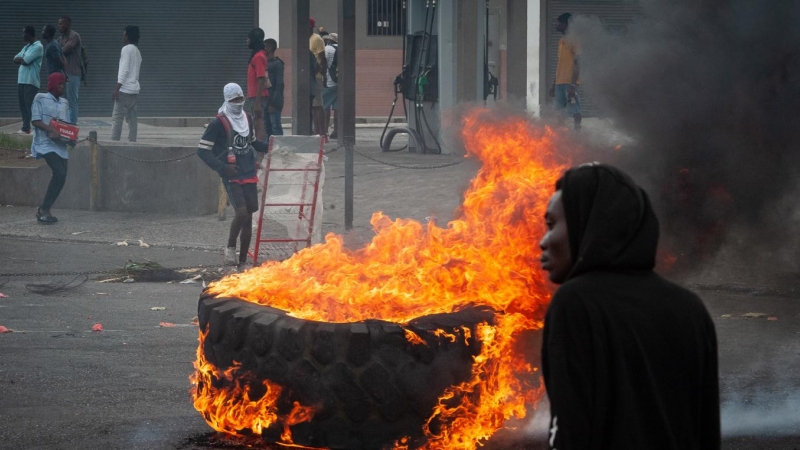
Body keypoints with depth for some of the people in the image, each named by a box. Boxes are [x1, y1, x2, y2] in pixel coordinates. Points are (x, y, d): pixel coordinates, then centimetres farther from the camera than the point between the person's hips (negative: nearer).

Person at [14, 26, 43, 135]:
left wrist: (21, 59, 5)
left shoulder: (37, 46, -8)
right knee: (23, 106, 8)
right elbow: (15, 59, 13)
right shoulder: (26, 47, 22)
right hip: (22, 80, 9)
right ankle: (26, 128, 12)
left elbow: (25, 61, -16)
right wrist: (23, 60, -5)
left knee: (29, 106, -11)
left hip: (31, 81, -9)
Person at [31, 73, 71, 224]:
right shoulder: (40, 99, -1)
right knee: (59, 173, -22)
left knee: (61, 177, -1)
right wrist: (51, 130, -23)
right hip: (46, 143, -7)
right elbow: (36, 120, -8)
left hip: (61, 144, 7)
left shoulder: (64, 103, 18)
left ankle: (44, 210, 11)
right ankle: (44, 210, -14)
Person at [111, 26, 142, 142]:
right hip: (134, 90, 9)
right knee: (132, 118, 7)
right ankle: (132, 141, 5)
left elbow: (124, 70, -16)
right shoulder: (137, 52, 18)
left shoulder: (126, 49, -8)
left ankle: (114, 141, -14)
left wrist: (117, 89, -18)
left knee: (117, 117, -9)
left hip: (125, 90, -9)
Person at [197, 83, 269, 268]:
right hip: (232, 177, -6)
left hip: (248, 175, 6)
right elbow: (202, 150, -10)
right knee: (241, 212, -22)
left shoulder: (247, 119, 11)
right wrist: (222, 167, -19)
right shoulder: (219, 123, -10)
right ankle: (230, 247, 2)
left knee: (248, 217, 4)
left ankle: (242, 260, 11)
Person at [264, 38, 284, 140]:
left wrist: (273, 103, -18)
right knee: (267, 127, 9)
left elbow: (279, 85, -13)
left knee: (276, 126, -9)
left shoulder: (277, 64, -8)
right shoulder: (266, 63, 16)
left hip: (274, 101, -8)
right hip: (266, 100, 8)